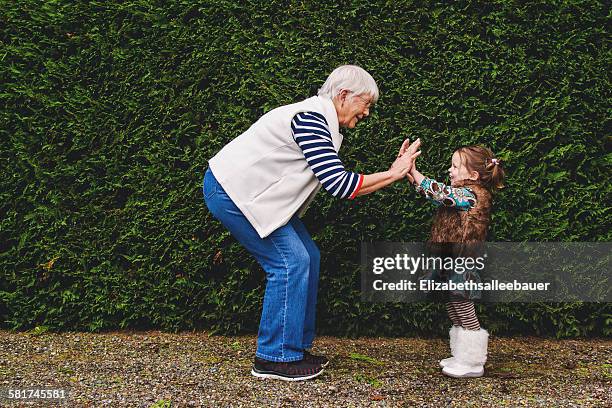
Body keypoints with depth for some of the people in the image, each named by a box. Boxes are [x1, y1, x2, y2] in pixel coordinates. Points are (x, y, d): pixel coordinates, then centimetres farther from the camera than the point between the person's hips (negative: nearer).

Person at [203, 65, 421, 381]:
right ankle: (274, 358, -3)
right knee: (290, 261, -12)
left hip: (254, 192, 10)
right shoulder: (310, 118, -22)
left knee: (308, 257, 6)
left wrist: (395, 172, 3)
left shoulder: (322, 123, 11)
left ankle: (296, 347, 14)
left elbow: (338, 183, 6)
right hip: (231, 190, -10)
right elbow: (339, 185, -25)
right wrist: (392, 174, -16)